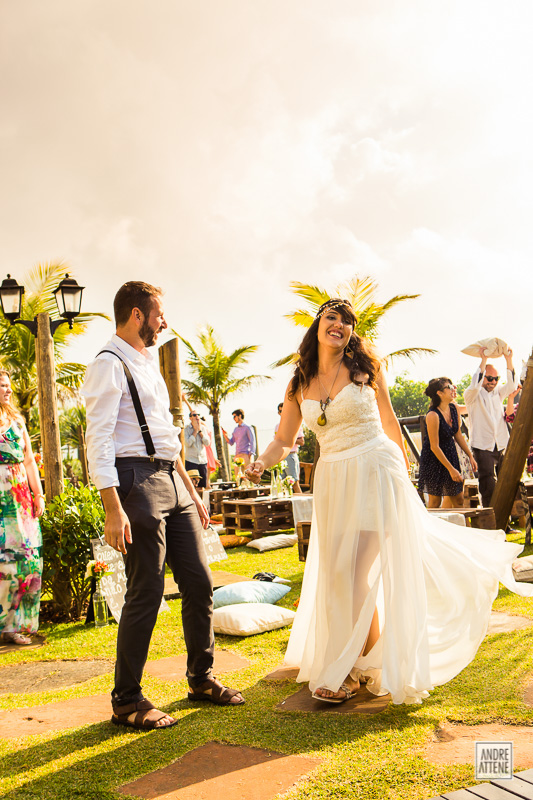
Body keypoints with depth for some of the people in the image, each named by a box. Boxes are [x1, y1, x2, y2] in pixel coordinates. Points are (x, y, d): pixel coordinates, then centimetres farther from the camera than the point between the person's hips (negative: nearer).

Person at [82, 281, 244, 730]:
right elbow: (98, 440, -15)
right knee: (146, 593, -6)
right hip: (138, 479, -9)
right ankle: (127, 701, 7)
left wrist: (192, 492, 22)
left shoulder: (148, 365, 21)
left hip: (172, 481, 9)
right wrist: (114, 509, -23)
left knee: (199, 582, 10)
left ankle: (201, 679, 25)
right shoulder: (109, 365, -7)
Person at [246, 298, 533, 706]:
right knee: (335, 576, 8)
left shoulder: (365, 367, -2)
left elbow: (389, 421, 6)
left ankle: (353, 671, 9)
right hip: (333, 481, 4)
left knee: (356, 576, -8)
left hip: (376, 473, -4)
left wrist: (405, 476, 11)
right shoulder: (299, 385, 5)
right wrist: (260, 462, -13)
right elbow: (284, 440, 7)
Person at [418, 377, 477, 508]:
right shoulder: (433, 415, -23)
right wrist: (451, 469, -19)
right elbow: (434, 447, -21)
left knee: (459, 500, 7)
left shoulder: (454, 408, -1)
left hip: (450, 454, 7)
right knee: (435, 501, -1)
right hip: (434, 459, -7)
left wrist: (470, 456, 9)